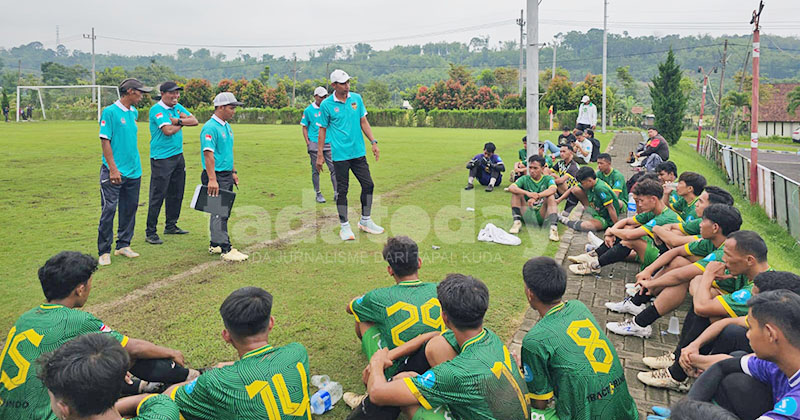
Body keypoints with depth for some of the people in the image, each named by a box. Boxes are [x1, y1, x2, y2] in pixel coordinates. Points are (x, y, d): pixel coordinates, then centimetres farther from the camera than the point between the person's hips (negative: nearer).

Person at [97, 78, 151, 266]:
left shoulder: (133, 112, 12)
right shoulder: (110, 112, -9)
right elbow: (105, 141, -12)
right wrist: (113, 169, -16)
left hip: (134, 172, 7)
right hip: (114, 172, -7)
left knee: (130, 209, 12)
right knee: (109, 210, -5)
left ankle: (123, 245, 24)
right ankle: (104, 251, 3)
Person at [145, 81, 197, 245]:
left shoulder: (178, 107, 12)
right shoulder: (157, 109, -12)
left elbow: (194, 121, 4)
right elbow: (168, 130, -23)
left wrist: (178, 120, -13)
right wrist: (181, 124, -4)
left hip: (178, 155, 8)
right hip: (161, 159, -8)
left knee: (176, 193, 15)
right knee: (158, 196, -6)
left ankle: (171, 226, 28)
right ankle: (150, 232, 1)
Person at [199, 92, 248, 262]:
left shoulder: (227, 126, 15)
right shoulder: (210, 128, -15)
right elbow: (208, 154, -22)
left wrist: (234, 172, 22)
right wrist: (212, 179, -27)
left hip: (227, 175, 10)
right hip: (216, 176, -10)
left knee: (223, 212, 14)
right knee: (219, 213, -8)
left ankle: (215, 245, 23)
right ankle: (226, 249, -7)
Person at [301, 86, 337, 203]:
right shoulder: (308, 110, 3)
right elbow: (305, 127, 6)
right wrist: (307, 142, -4)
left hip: (328, 143, 2)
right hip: (314, 144, -2)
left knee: (334, 168, -6)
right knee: (316, 170, 3)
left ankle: (337, 193, -3)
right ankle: (318, 193, 13)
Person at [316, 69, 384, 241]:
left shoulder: (356, 98, 6)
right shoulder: (326, 105, -4)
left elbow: (363, 122, 12)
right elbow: (323, 130, 2)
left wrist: (373, 142, 5)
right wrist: (319, 155, 1)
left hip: (358, 152, 4)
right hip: (340, 155, -4)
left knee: (368, 185, 6)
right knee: (342, 190, 2)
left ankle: (365, 221, 23)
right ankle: (344, 226, 16)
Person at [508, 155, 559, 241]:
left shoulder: (548, 179, 2)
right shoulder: (525, 179, 5)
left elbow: (553, 189, -23)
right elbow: (511, 188, -16)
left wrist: (536, 196, -39)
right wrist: (527, 193, -33)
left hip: (542, 216, -1)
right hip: (527, 216, 1)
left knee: (551, 196, -25)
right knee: (516, 193, -13)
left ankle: (553, 227, -40)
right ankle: (517, 222, -19)